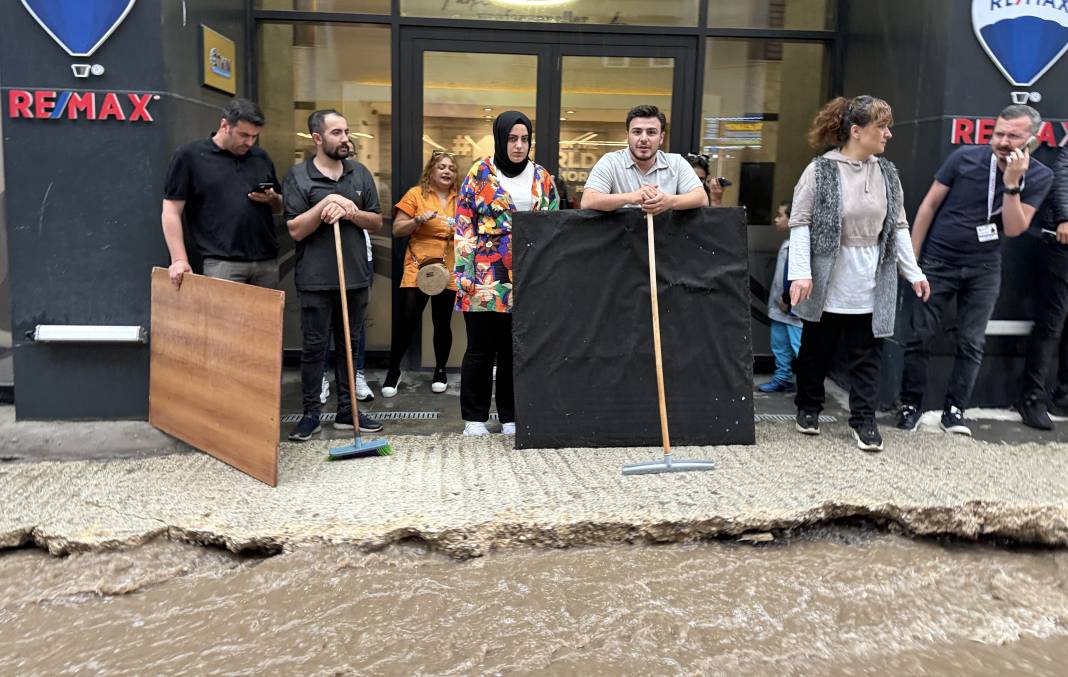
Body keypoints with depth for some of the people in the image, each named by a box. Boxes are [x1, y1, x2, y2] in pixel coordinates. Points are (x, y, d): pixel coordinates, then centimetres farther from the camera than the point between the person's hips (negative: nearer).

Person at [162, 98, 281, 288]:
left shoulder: (261, 157, 13)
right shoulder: (189, 155, -1)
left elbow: (279, 206, 23)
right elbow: (171, 211, -2)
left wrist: (271, 199, -1)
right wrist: (179, 259, -11)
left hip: (267, 261, 5)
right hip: (222, 263, -5)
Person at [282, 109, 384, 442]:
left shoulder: (360, 173, 9)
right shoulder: (298, 176, -3)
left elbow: (376, 222, 8)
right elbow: (295, 230, -8)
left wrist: (350, 212, -10)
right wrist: (325, 205, -19)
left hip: (355, 276, 4)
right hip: (316, 279, -4)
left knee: (350, 344, 11)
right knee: (314, 346, 3)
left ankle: (346, 410, 21)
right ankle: (311, 412, 14)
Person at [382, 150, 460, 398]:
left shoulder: (459, 199, 11)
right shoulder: (416, 194, 1)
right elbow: (397, 230, -1)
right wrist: (419, 220, -15)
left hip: (448, 270, 3)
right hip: (418, 267, -3)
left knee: (442, 323, 5)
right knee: (407, 320, -8)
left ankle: (440, 371, 24)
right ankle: (393, 371, 8)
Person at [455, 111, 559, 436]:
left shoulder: (542, 177, 11)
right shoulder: (480, 173, 0)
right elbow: (464, 226, -2)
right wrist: (465, 273, -10)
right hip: (486, 276, -3)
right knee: (481, 349, 3)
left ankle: (511, 416, 20)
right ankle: (474, 417, 15)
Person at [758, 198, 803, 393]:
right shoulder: (787, 243, 15)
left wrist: (787, 300, -19)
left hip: (793, 309, -10)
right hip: (780, 308, 10)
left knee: (800, 348, -7)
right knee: (779, 345, 17)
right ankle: (782, 379, 28)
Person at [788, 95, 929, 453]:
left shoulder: (887, 173, 6)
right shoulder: (820, 170, -8)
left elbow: (898, 227, 11)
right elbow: (800, 223, -9)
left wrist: (913, 272, 8)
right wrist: (800, 272, -17)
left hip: (871, 285, 4)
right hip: (828, 282, -3)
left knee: (866, 354, 5)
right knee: (817, 349, 12)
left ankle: (864, 419, 15)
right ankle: (808, 407, 31)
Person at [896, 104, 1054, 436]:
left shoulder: (1039, 177, -6)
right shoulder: (965, 158, -10)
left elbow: (1014, 229, -12)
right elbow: (929, 205, -3)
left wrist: (1012, 183, -24)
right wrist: (911, 256, -4)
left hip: (984, 270, 2)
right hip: (937, 262, -1)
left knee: (972, 343, 4)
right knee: (919, 336, -2)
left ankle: (954, 408, 16)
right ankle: (911, 403, 12)